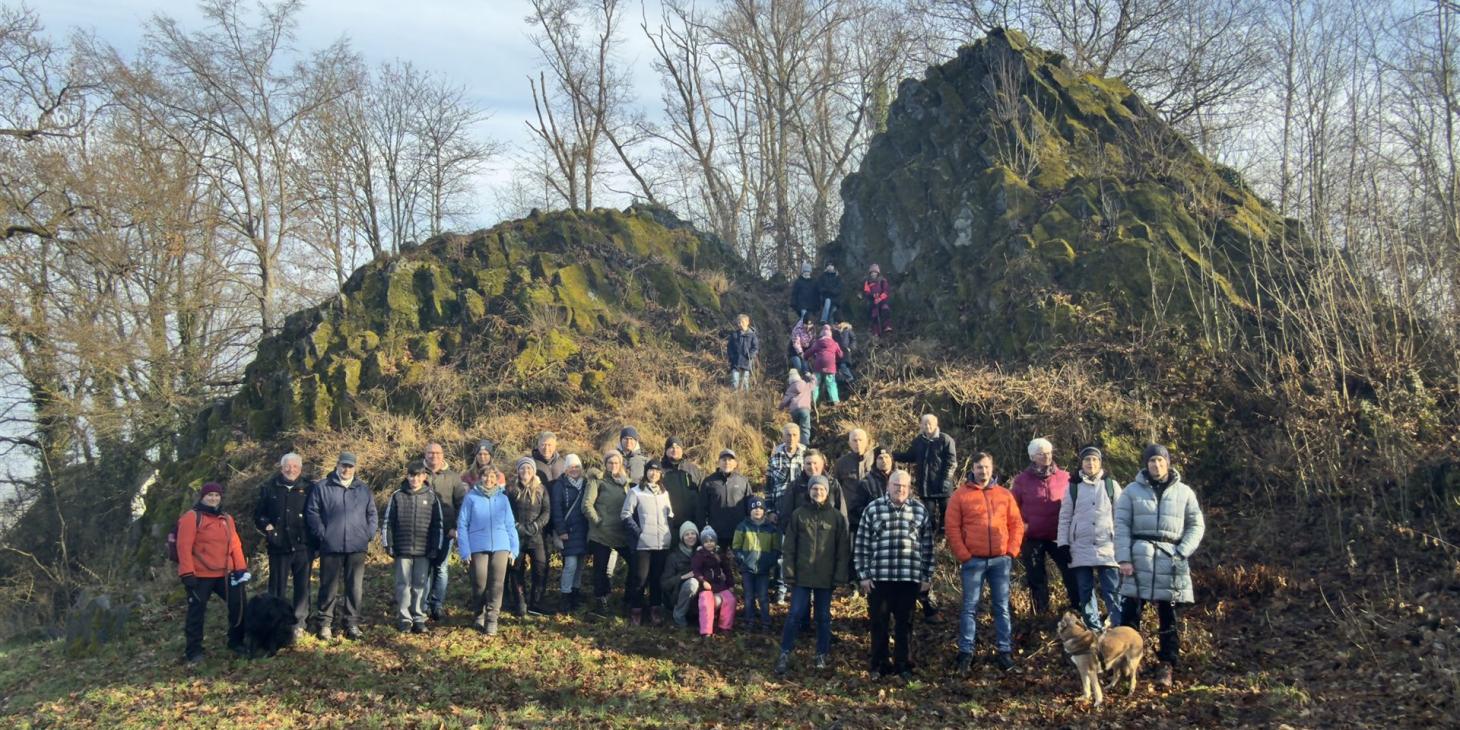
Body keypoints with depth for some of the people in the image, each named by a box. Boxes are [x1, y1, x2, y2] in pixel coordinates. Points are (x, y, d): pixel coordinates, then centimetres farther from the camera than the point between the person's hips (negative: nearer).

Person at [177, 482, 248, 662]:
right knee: (197, 612, 2)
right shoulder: (192, 517, -8)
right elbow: (184, 547, -13)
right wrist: (187, 574, -19)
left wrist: (241, 568, 4)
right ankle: (193, 651, 14)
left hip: (224, 574, 6)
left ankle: (236, 642, 23)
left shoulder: (227, 519, 13)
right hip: (200, 576, -6)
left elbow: (235, 544, 13)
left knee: (239, 603, 7)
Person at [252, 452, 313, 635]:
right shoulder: (269, 487, 5)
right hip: (279, 546, 0)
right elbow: (258, 514, 11)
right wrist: (267, 526, -7)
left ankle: (299, 624, 13)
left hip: (303, 546, 0)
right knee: (278, 587, 6)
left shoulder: (308, 488, 2)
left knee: (302, 586, 4)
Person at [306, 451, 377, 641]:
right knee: (329, 586, 3)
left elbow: (372, 514, 15)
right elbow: (312, 512, -1)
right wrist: (322, 534, -7)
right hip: (331, 547, -3)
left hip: (357, 547, 3)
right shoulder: (322, 487, 2)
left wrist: (369, 534, 3)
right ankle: (324, 623, 12)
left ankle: (352, 623, 13)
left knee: (355, 587, 4)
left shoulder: (364, 489, 11)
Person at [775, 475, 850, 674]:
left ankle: (823, 654, 21)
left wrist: (839, 576, -4)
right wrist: (789, 573, -5)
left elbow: (843, 549, 1)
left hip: (826, 577, 1)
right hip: (802, 576, 0)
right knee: (795, 615, -2)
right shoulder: (798, 515, 2)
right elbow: (788, 547, 2)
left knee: (823, 616, 10)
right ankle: (785, 654, 5)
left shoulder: (837, 517, 2)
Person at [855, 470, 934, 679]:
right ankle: (878, 665, 18)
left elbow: (927, 546, 9)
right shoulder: (873, 509, 1)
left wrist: (927, 576, 6)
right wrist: (864, 575, -2)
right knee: (879, 623, 6)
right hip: (879, 577, -1)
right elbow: (861, 544, 2)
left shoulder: (920, 510, 6)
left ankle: (904, 665, 20)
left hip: (910, 578, 1)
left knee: (905, 623, 9)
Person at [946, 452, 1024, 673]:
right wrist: (963, 556, -8)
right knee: (969, 607, 1)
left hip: (1001, 560, 2)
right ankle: (966, 652, 4)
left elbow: (1017, 524, 10)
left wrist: (1011, 551, -1)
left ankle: (1005, 651, 11)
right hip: (973, 561, -2)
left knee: (1002, 607, 6)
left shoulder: (1004, 495, 10)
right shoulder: (960, 495, 1)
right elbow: (951, 528, -2)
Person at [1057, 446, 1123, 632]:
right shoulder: (1073, 487, 8)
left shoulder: (1111, 485, 6)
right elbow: (1064, 518, 8)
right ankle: (1094, 631, 14)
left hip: (1107, 547, -1)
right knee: (1085, 593, 5)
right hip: (1081, 548, 2)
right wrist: (1063, 545, 1)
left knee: (1112, 591, -3)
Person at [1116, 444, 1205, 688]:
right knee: (1130, 612, -2)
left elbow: (1197, 525, 9)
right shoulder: (1132, 490, 4)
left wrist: (1183, 553, -5)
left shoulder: (1184, 492, 8)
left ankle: (1166, 666, 11)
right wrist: (1124, 558, -9)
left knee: (1170, 616, 5)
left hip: (1170, 561, 1)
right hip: (1139, 558, -1)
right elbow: (1121, 525, 0)